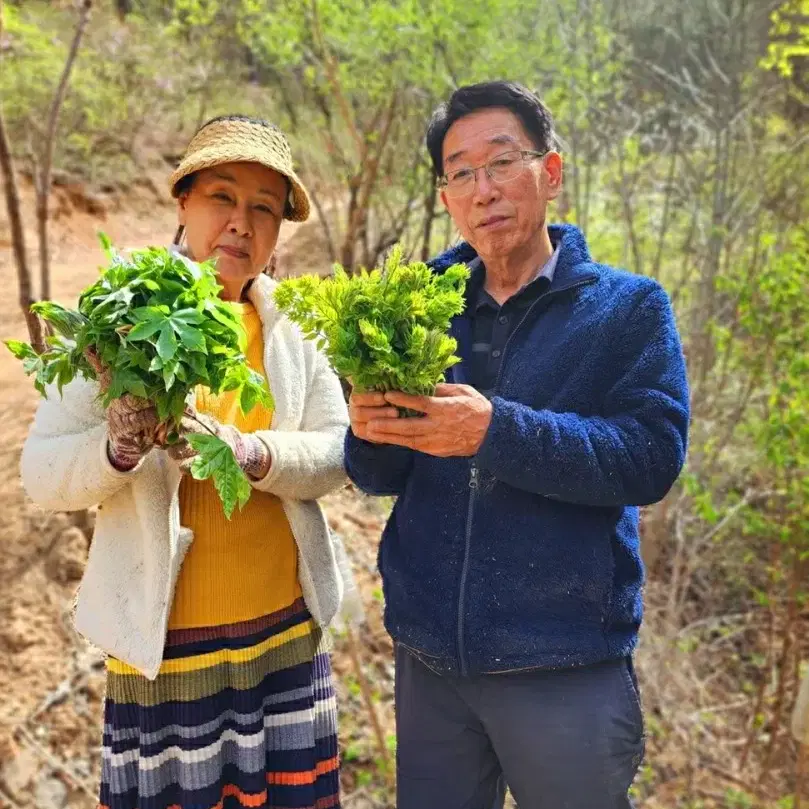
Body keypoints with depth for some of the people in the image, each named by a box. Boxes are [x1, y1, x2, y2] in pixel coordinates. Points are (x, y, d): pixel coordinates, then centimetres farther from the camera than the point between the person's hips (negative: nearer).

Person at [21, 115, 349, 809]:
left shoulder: (292, 325, 2)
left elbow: (336, 453, -5)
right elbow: (40, 475, -9)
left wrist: (252, 454, -24)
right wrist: (118, 446, -29)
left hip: (288, 635, 3)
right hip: (164, 643, -3)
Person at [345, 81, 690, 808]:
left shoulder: (629, 307, -3)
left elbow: (652, 458, -16)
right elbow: (383, 478, 7)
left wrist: (497, 432, -27)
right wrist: (371, 434, -16)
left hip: (566, 664, -3)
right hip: (428, 657, 4)